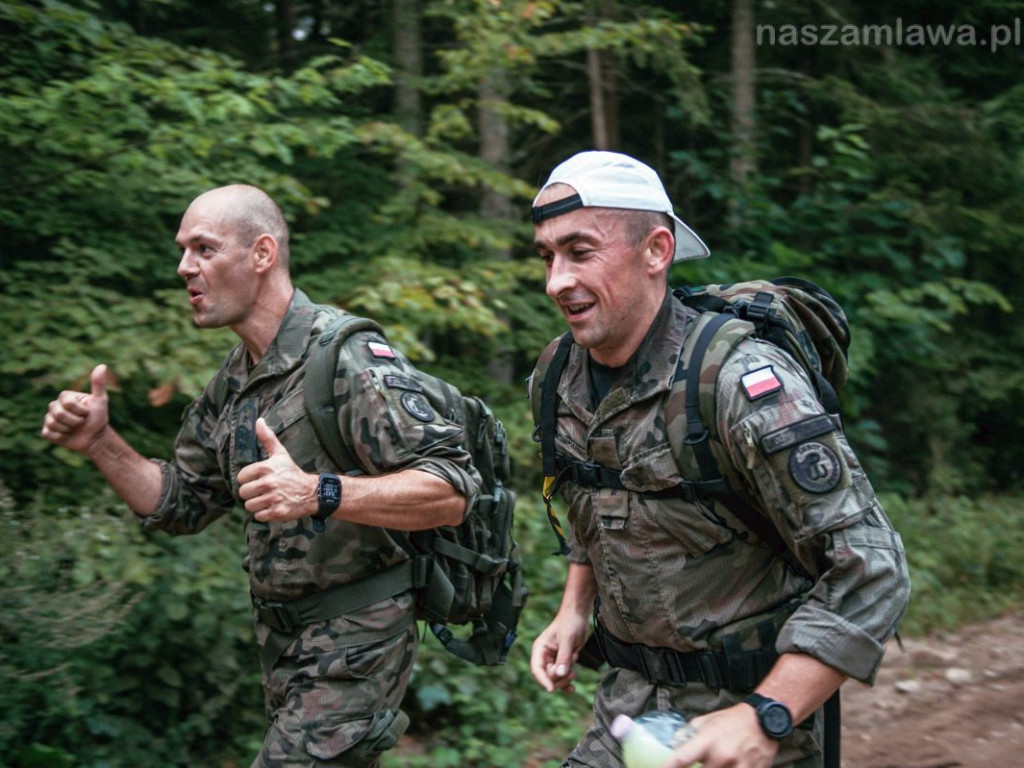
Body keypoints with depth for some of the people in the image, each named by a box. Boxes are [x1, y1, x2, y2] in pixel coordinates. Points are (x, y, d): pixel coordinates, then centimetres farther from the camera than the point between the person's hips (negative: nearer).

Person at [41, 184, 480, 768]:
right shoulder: (235, 380, 9)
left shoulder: (348, 358, -18)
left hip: (352, 644, -8)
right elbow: (182, 503, 14)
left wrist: (319, 493, -38)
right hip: (284, 642, 8)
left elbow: (452, 490, -26)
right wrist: (100, 443, -1)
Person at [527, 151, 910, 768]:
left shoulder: (741, 381, -24)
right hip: (628, 698, 6)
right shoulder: (557, 379, -1)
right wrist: (574, 611, 6)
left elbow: (871, 569, -25)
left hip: (752, 701, -6)